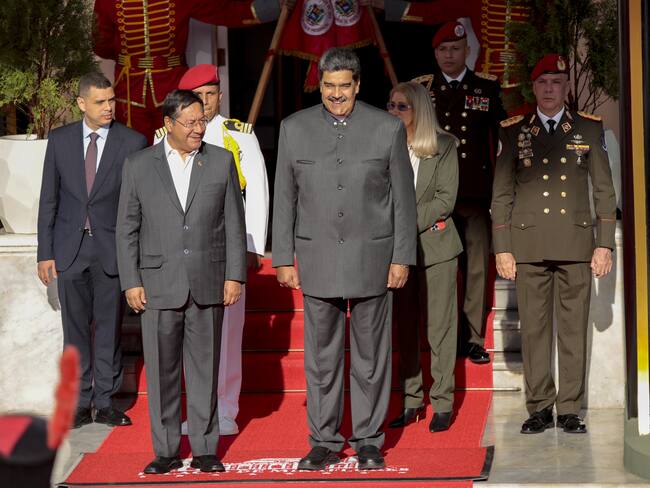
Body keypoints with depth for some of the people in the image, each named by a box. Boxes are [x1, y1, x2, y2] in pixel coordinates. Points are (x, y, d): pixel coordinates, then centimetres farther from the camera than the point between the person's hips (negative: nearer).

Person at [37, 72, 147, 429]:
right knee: (76, 329, 7)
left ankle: (105, 403, 14)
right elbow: (49, 199, 6)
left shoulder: (133, 142, -3)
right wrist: (45, 253, 2)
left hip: (112, 249, -1)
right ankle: (80, 404, 15)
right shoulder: (60, 140, 3)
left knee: (109, 328, 5)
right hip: (70, 248, 2)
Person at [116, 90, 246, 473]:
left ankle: (205, 449, 14)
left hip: (208, 284, 0)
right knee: (162, 370, 3)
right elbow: (127, 230, 4)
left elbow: (234, 223, 5)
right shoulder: (139, 167, 3)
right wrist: (131, 282, -2)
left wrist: (235, 276, -1)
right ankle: (166, 451, 12)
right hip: (158, 286, 0)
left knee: (205, 369, 6)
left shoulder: (222, 161, 4)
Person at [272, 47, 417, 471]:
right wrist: (284, 260, 3)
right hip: (317, 260, 1)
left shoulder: (388, 128, 0)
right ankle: (324, 442, 13)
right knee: (321, 356, 4)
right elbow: (284, 199, 8)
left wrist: (402, 258, -2)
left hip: (372, 258, -1)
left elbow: (404, 198, 3)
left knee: (371, 354, 4)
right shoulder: (294, 129, 4)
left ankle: (369, 440, 13)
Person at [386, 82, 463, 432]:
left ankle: (442, 404, 2)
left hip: (434, 244, -2)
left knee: (439, 326, -2)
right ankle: (411, 401, 13)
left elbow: (446, 198, -5)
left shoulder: (444, 146, 1)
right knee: (404, 327, 5)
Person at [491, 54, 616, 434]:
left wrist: (605, 245, 1)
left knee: (574, 329, 0)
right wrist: (502, 249, 1)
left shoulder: (590, 128, 8)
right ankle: (540, 408, 8)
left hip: (576, 244, 0)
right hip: (529, 245, 0)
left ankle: (570, 409, 6)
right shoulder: (514, 132, 8)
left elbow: (604, 190, 8)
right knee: (534, 329, 1)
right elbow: (502, 194, 8)